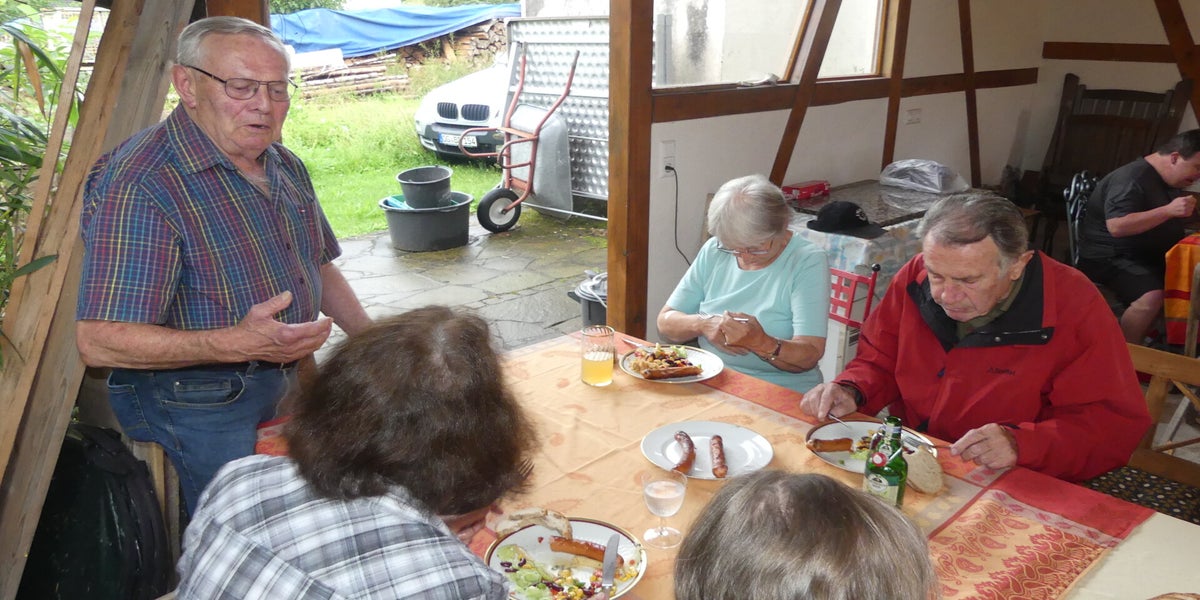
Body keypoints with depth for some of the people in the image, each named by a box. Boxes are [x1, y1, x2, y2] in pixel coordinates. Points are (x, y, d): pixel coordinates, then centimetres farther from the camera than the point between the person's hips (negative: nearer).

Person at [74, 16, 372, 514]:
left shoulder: (283, 165, 7)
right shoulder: (139, 185, -22)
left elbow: (318, 265, 19)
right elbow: (99, 341, -26)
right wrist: (240, 343, -37)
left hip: (288, 379, 8)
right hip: (201, 406, -7)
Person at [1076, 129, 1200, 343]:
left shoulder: (1168, 180, 12)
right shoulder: (1132, 179, -20)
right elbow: (1116, 227, -33)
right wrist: (1168, 210, -33)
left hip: (1149, 256, 10)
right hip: (1109, 257, -10)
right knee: (1152, 296, -32)